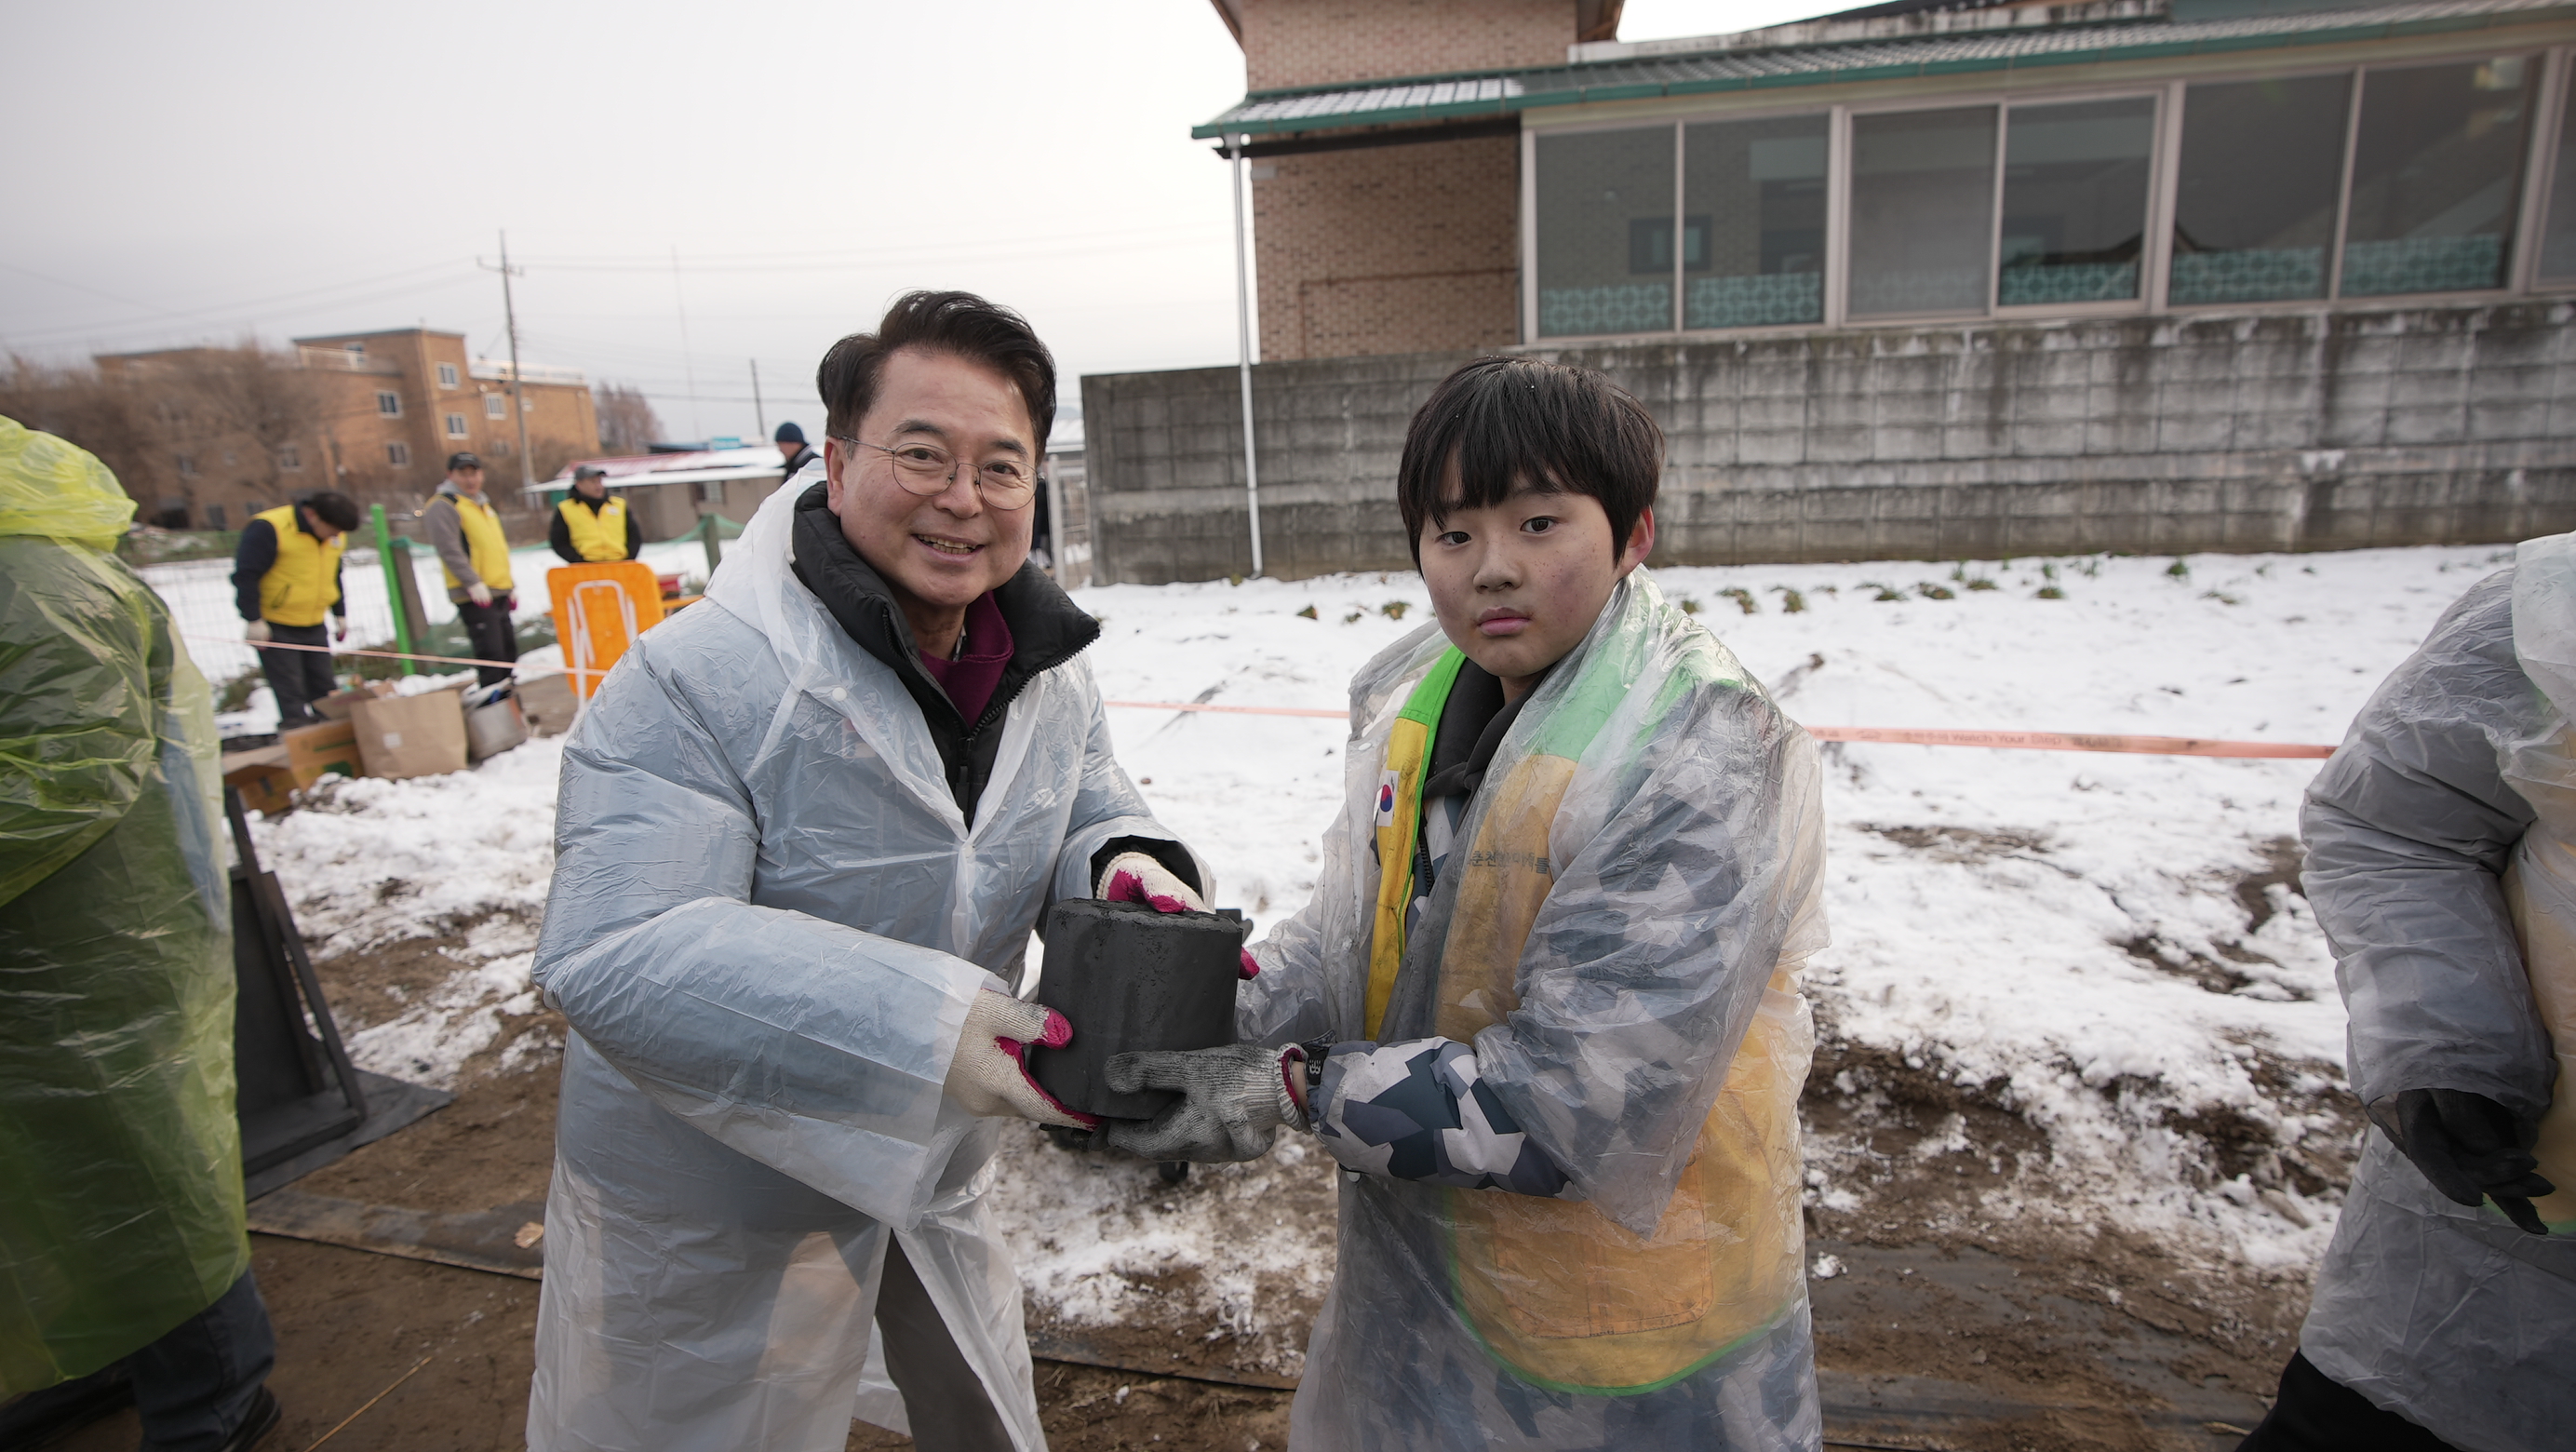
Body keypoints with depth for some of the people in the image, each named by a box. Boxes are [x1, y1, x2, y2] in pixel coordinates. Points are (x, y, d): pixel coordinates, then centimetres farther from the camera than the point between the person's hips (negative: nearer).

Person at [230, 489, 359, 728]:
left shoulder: (335, 536, 5)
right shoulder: (267, 529, -17)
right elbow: (245, 575, -16)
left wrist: (340, 614, 20)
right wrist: (254, 620, -17)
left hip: (314, 626, 6)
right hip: (276, 627, -6)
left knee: (324, 689, 12)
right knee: (290, 693, -3)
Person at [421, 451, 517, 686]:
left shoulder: (483, 505, 22)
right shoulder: (444, 505, -6)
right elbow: (449, 550, -16)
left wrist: (508, 587, 22)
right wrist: (474, 582, -24)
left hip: (498, 593, 9)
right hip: (474, 596, -9)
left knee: (508, 653, 12)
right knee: (490, 654, -14)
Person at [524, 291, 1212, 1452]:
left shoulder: (1045, 671, -7)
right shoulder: (696, 681, -28)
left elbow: (1088, 811, 4)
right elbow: (612, 959, -33)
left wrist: (1130, 866, -22)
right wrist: (915, 1027, -42)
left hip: (933, 1169, 6)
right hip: (708, 1213, -5)